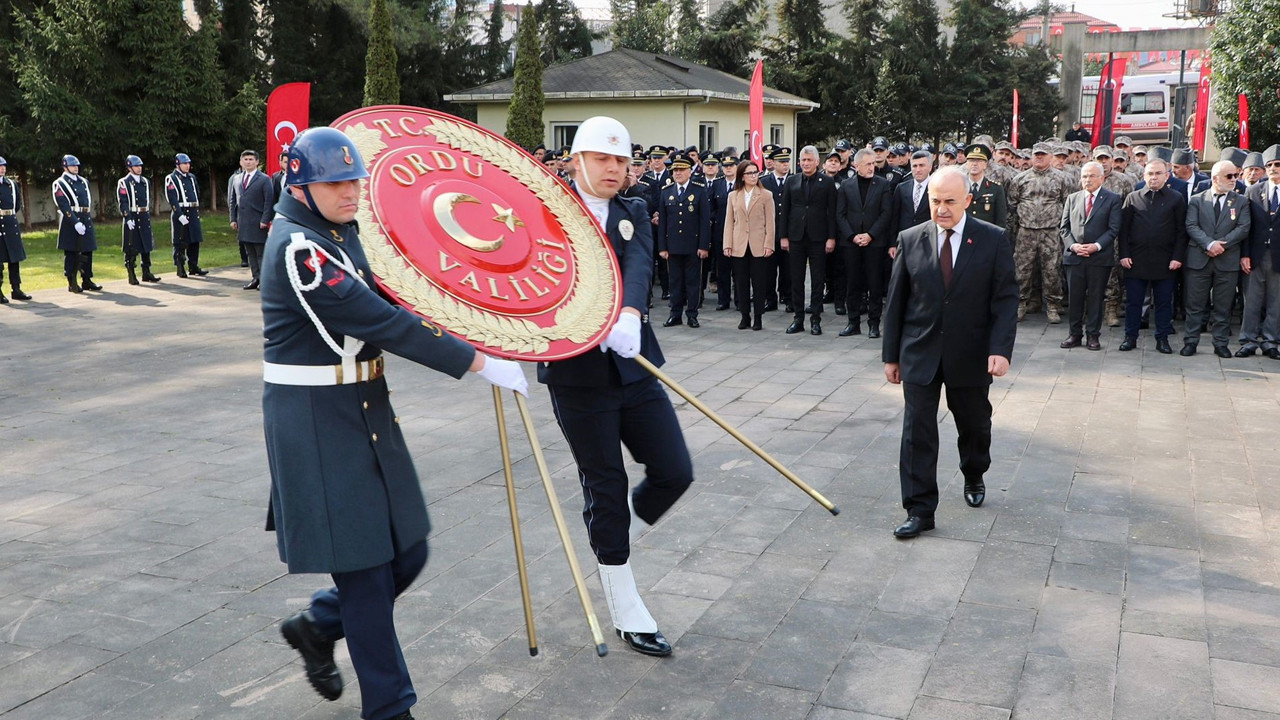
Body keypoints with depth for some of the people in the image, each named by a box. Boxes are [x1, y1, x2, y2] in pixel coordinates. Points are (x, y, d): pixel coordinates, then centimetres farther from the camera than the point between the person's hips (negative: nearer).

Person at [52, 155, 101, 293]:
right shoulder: (60, 184, -4)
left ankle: (87, 280, 17)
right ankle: (72, 283, 5)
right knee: (71, 253, -1)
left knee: (87, 251, 8)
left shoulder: (83, 182, 16)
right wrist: (76, 222, -21)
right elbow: (64, 206, -13)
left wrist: (88, 219, 10)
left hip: (86, 221, 6)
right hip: (70, 221, -6)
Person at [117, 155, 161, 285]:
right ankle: (132, 276, 6)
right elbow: (123, 203, -11)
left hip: (144, 219, 6)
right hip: (131, 219, -6)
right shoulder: (123, 183, -5)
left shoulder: (145, 182, 13)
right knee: (131, 249, -1)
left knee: (146, 247, 9)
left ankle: (146, 273, 17)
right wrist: (128, 219, -19)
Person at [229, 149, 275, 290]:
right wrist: (233, 219, 10)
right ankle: (256, 278, 15)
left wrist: (265, 220, -14)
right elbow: (232, 200, 19)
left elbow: (269, 201, -8)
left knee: (261, 252, -3)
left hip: (258, 224, -6)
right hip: (243, 224, 6)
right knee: (250, 253, 9)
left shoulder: (264, 180, -3)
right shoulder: (237, 180, 14)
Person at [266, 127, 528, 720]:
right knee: (363, 569, 0)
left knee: (406, 554, 11)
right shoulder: (298, 249, -19)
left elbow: (378, 309, 19)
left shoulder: (341, 234, 11)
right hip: (316, 420, -9)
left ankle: (317, 625, 36)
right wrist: (477, 362, -22)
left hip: (366, 406, 9)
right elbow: (381, 323, -24)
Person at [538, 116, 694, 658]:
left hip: (634, 364, 4)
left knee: (674, 473, 3)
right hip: (577, 373, -4)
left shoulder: (633, 213, 8)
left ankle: (612, 545, 31)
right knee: (605, 489, 4)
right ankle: (627, 614, 19)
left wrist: (629, 314, -32)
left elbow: (638, 265, -12)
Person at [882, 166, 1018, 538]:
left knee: (974, 424, 17)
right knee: (917, 431, -3)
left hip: (971, 355, 0)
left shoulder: (993, 239, -5)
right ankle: (920, 510, 4)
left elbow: (1006, 299, -6)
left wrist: (1000, 349, -18)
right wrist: (891, 354, 4)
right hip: (920, 354, 0)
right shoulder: (910, 240, -1)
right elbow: (896, 301, 3)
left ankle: (974, 478, 45)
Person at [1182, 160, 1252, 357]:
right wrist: (1209, 244, -18)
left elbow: (1243, 228, -2)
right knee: (1195, 304, 3)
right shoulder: (1197, 200, 5)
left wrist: (1222, 245, -14)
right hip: (1199, 259, -1)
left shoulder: (1241, 202, 9)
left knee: (1223, 306, 5)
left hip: (1227, 261, 1)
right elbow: (1191, 226, -5)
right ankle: (1191, 341, 10)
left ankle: (1221, 344, 13)